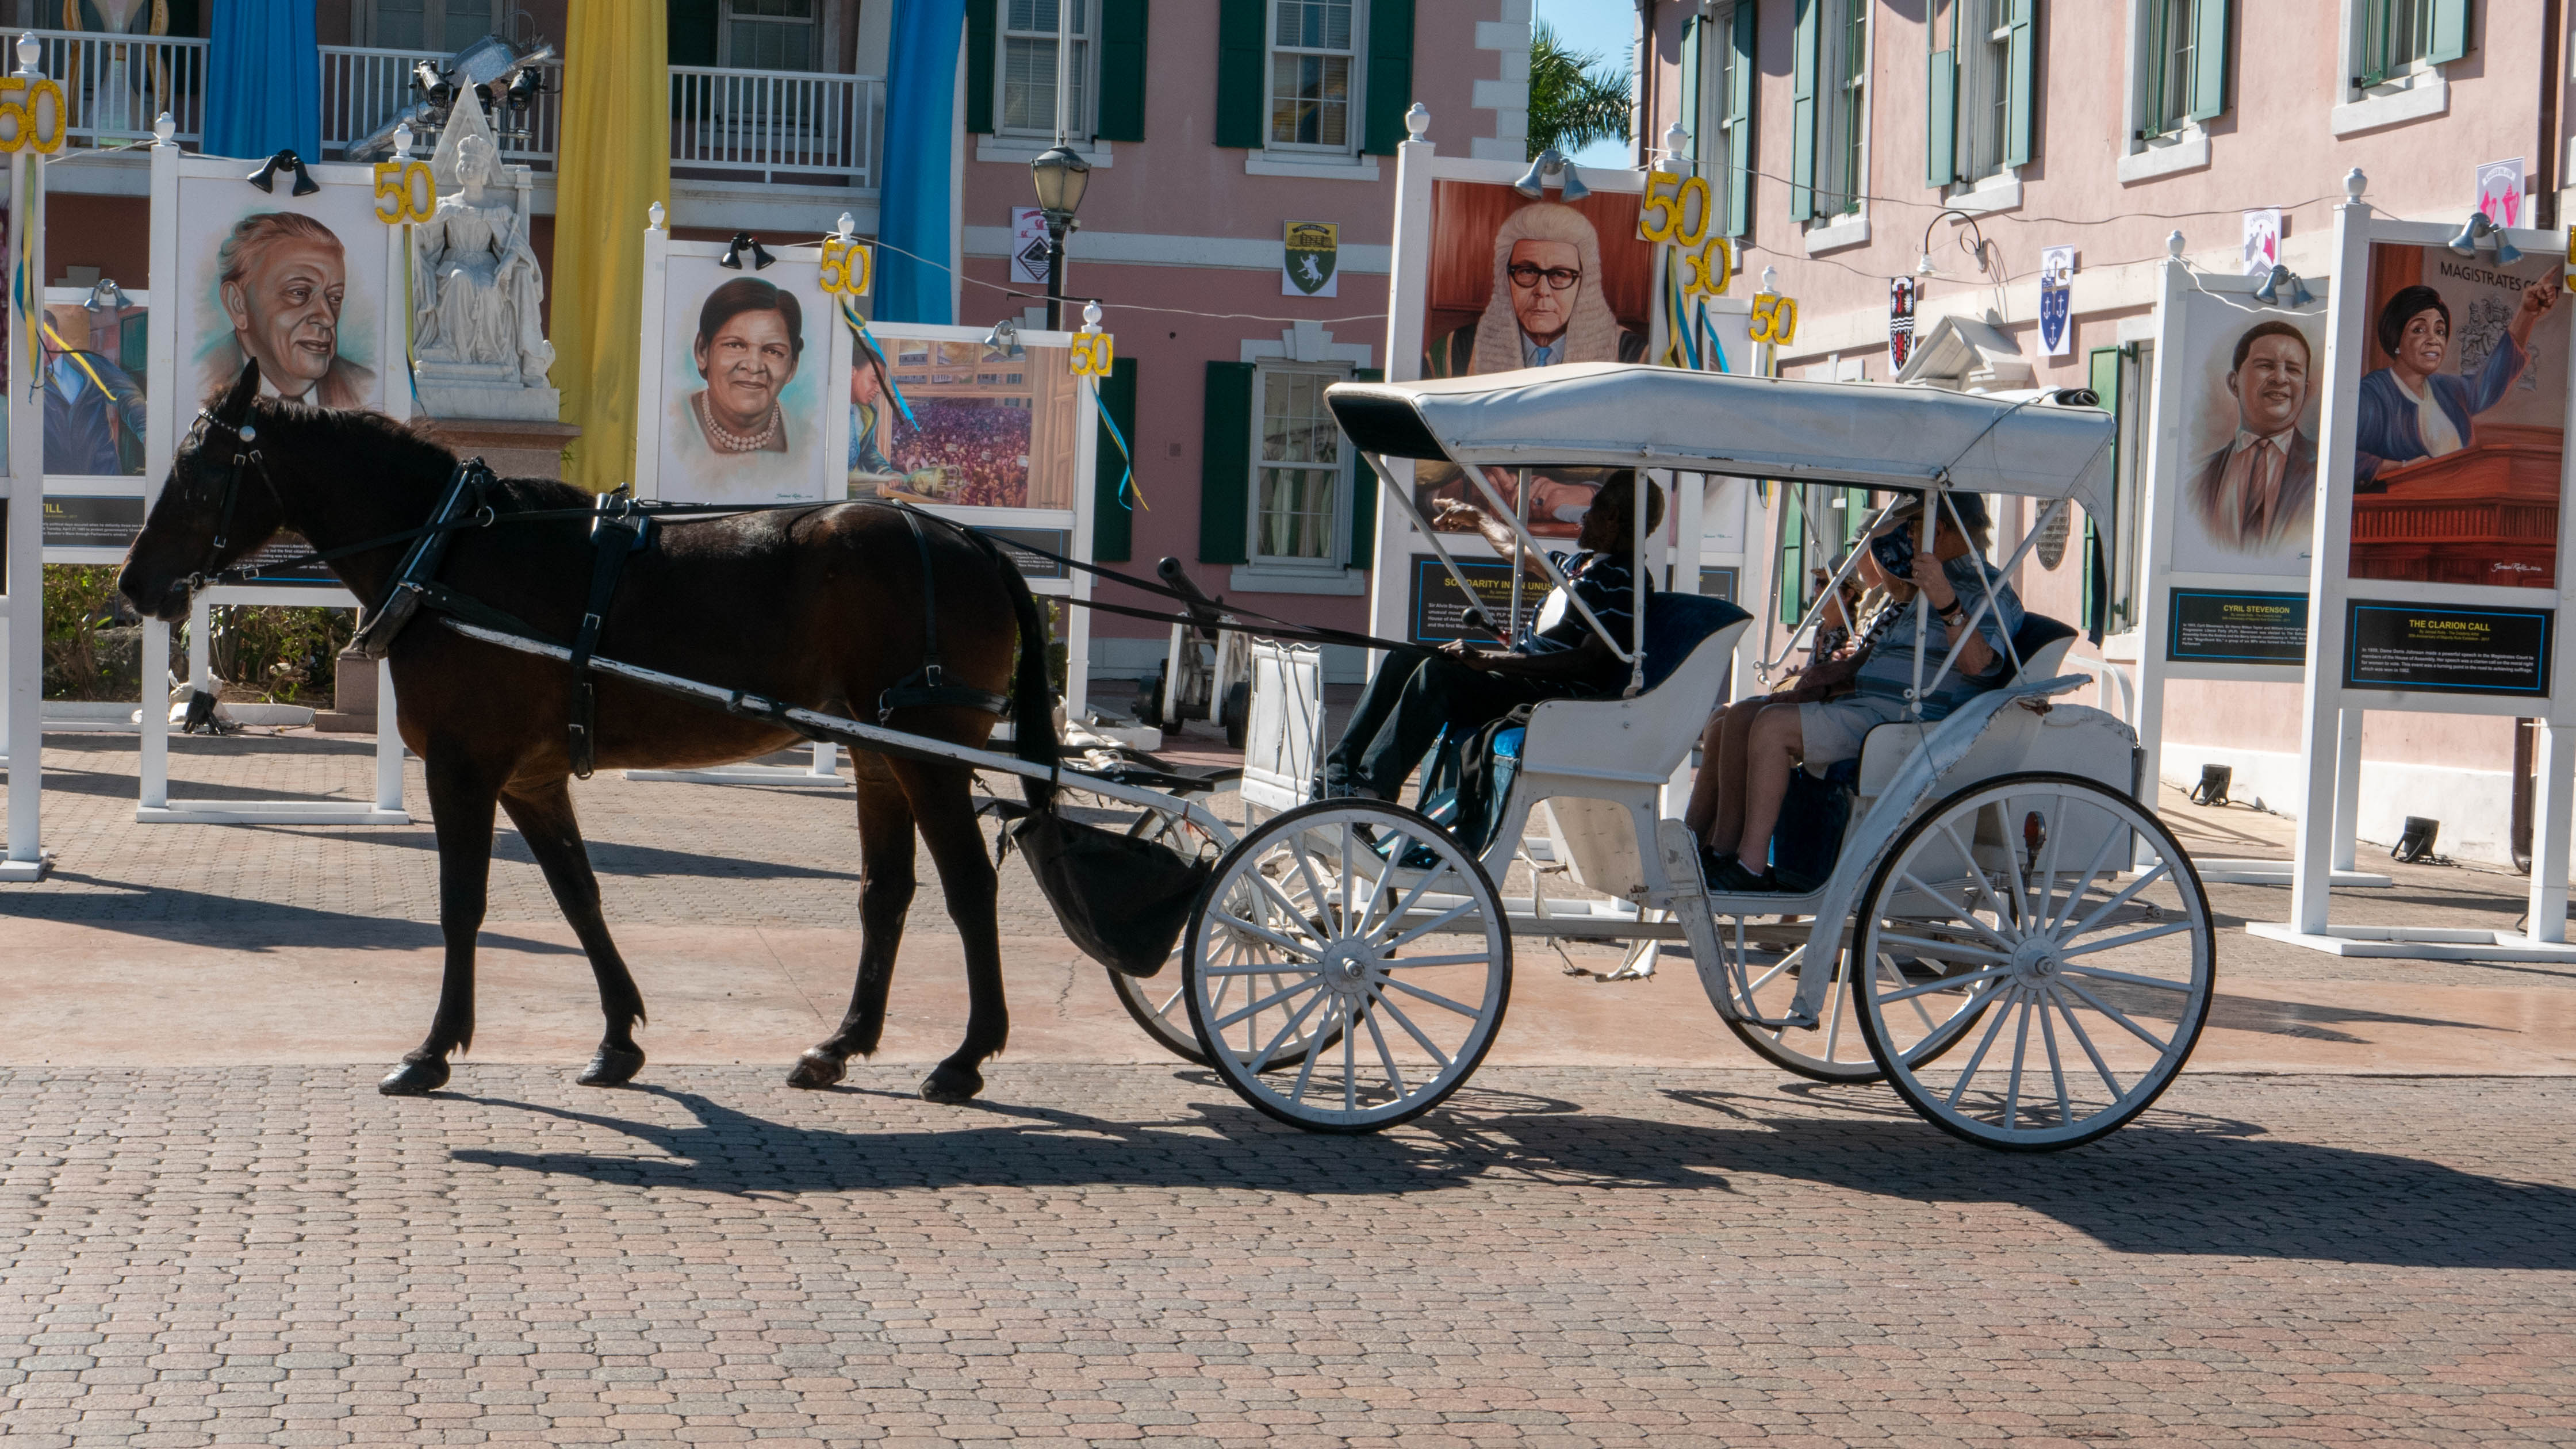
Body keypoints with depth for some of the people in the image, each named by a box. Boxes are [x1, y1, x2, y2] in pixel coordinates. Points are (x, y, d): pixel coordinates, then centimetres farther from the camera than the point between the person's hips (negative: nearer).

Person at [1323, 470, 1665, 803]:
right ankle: (1339, 776, -3)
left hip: (1559, 696, -10)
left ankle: (1369, 791, -31)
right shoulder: (1581, 565, 19)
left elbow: (1589, 662, -24)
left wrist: (1489, 660, -27)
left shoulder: (1624, 581, -12)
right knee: (1403, 660, 4)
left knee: (1437, 674, -28)